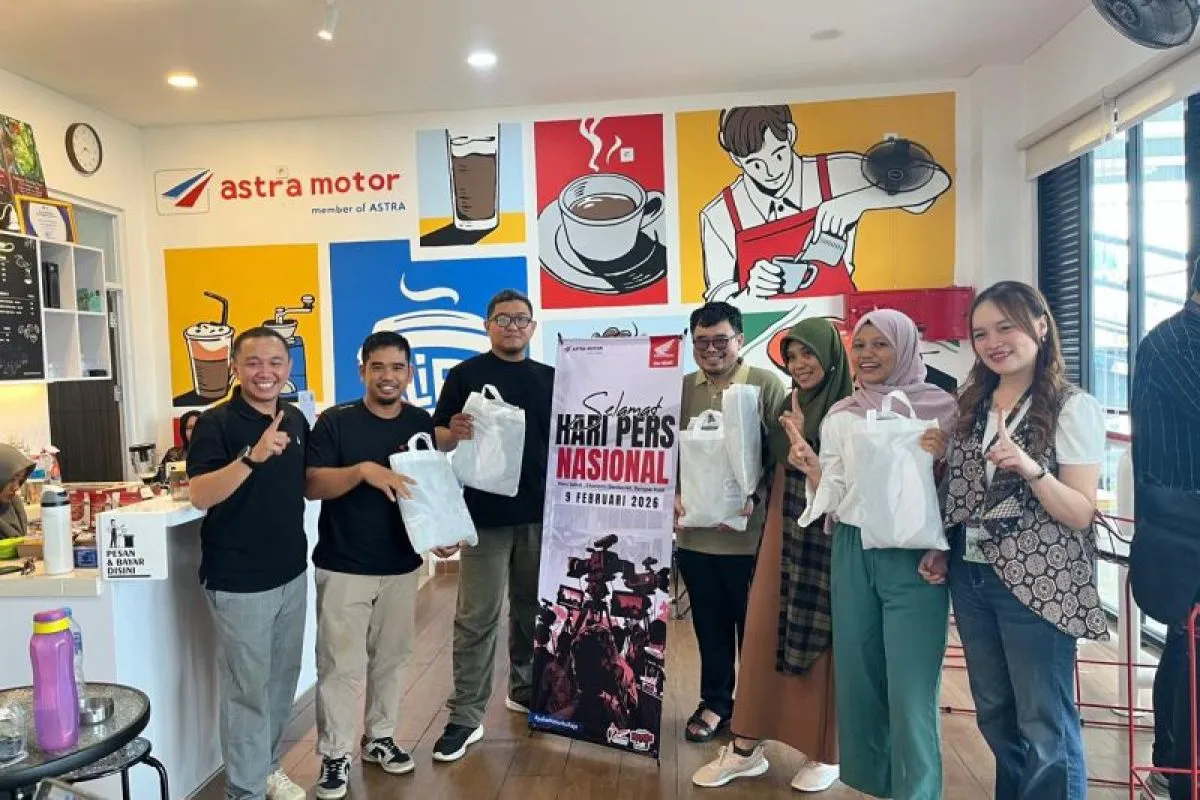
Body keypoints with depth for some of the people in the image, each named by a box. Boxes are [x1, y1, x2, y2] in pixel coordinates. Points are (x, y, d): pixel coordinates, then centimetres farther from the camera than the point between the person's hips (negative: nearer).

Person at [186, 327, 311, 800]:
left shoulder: (295, 419, 6)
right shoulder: (215, 423, -13)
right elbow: (200, 496, -25)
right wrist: (253, 456, -38)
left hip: (292, 572, 6)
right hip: (239, 580, -6)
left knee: (282, 681, 19)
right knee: (247, 690, 4)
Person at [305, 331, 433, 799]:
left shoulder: (422, 424, 2)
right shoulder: (335, 422, -9)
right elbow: (311, 485, -16)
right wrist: (364, 470, -30)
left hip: (402, 565, 4)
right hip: (343, 567, -3)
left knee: (391, 657, 16)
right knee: (340, 664, 3)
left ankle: (380, 737, 34)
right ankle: (334, 755, 20)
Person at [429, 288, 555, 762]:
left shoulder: (549, 378, 10)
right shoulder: (465, 374, 0)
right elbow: (438, 439, -2)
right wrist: (453, 432, -23)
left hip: (540, 511, 4)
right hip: (485, 512, -3)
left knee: (533, 608, 16)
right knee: (477, 617, 0)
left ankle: (525, 690, 33)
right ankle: (465, 717, 9)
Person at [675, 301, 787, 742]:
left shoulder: (767, 385, -5)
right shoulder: (681, 388, 6)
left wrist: (754, 499, -19)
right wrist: (672, 494, -8)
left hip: (749, 532, -3)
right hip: (694, 530, 3)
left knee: (752, 624, 12)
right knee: (709, 625, 17)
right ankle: (715, 703, 34)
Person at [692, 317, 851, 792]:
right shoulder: (787, 407, 11)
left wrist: (803, 440, -20)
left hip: (829, 537, -6)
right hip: (784, 534, 6)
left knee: (824, 642, 6)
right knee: (764, 634, 8)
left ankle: (827, 752, 24)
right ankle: (747, 748, 19)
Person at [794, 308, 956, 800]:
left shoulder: (940, 407, -3)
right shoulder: (839, 417, 7)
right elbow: (835, 500, 8)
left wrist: (944, 549, -14)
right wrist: (812, 469, -10)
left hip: (913, 557, -4)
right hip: (853, 555, 4)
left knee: (910, 687, -2)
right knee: (858, 676, 12)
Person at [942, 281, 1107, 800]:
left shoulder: (1073, 408, -9)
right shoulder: (971, 405, 7)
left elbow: (1081, 514, -13)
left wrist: (1031, 469, -29)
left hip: (1037, 582, -6)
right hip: (970, 577, 6)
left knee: (1044, 725, 5)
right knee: (994, 714, 19)